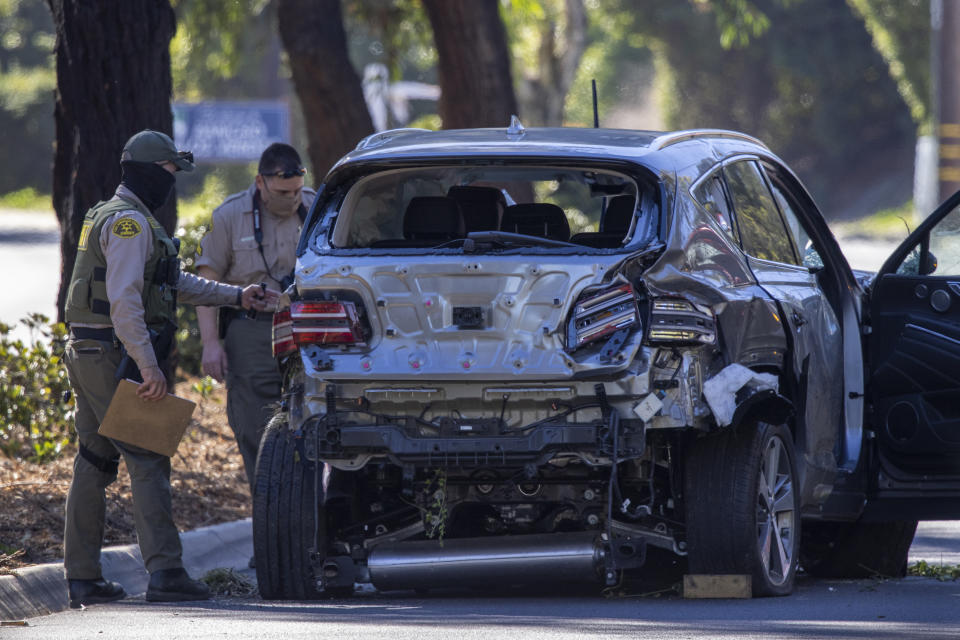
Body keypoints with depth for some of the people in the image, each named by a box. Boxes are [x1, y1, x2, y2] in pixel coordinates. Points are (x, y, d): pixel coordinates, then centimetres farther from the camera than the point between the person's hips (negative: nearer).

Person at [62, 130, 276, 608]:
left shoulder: (111, 217, 21)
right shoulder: (129, 221, -13)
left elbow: (176, 282, 28)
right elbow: (124, 300, -23)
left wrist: (236, 296, 25)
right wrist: (149, 367, -26)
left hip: (87, 354, 11)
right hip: (116, 356, -11)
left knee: (94, 465, 11)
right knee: (148, 461, -13)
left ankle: (82, 577, 13)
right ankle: (164, 572, -20)